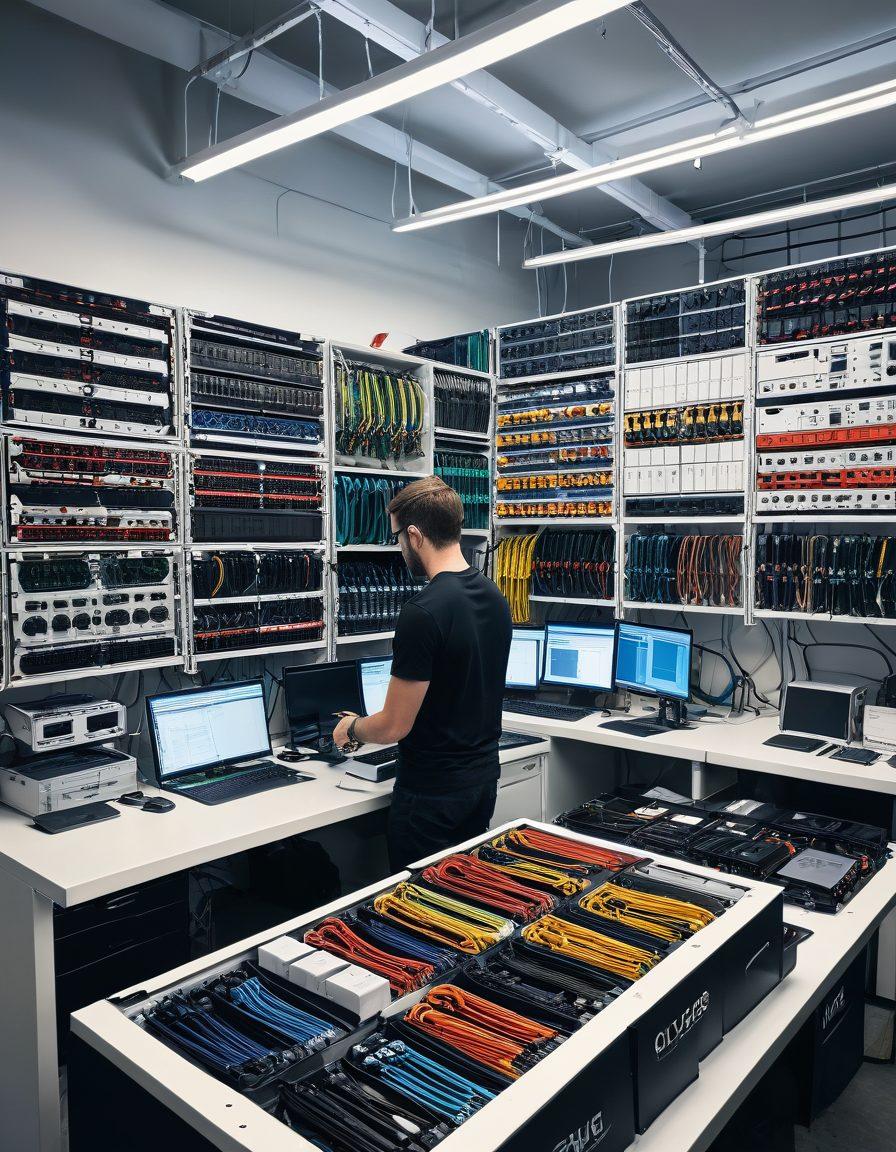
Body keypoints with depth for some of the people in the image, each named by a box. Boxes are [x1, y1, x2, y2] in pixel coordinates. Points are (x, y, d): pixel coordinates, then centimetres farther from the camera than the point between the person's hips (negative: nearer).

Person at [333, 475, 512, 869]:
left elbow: (394, 726, -20)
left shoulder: (422, 613, -24)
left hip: (432, 792, -8)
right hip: (485, 777, 8)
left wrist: (350, 728, 2)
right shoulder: (495, 597, 2)